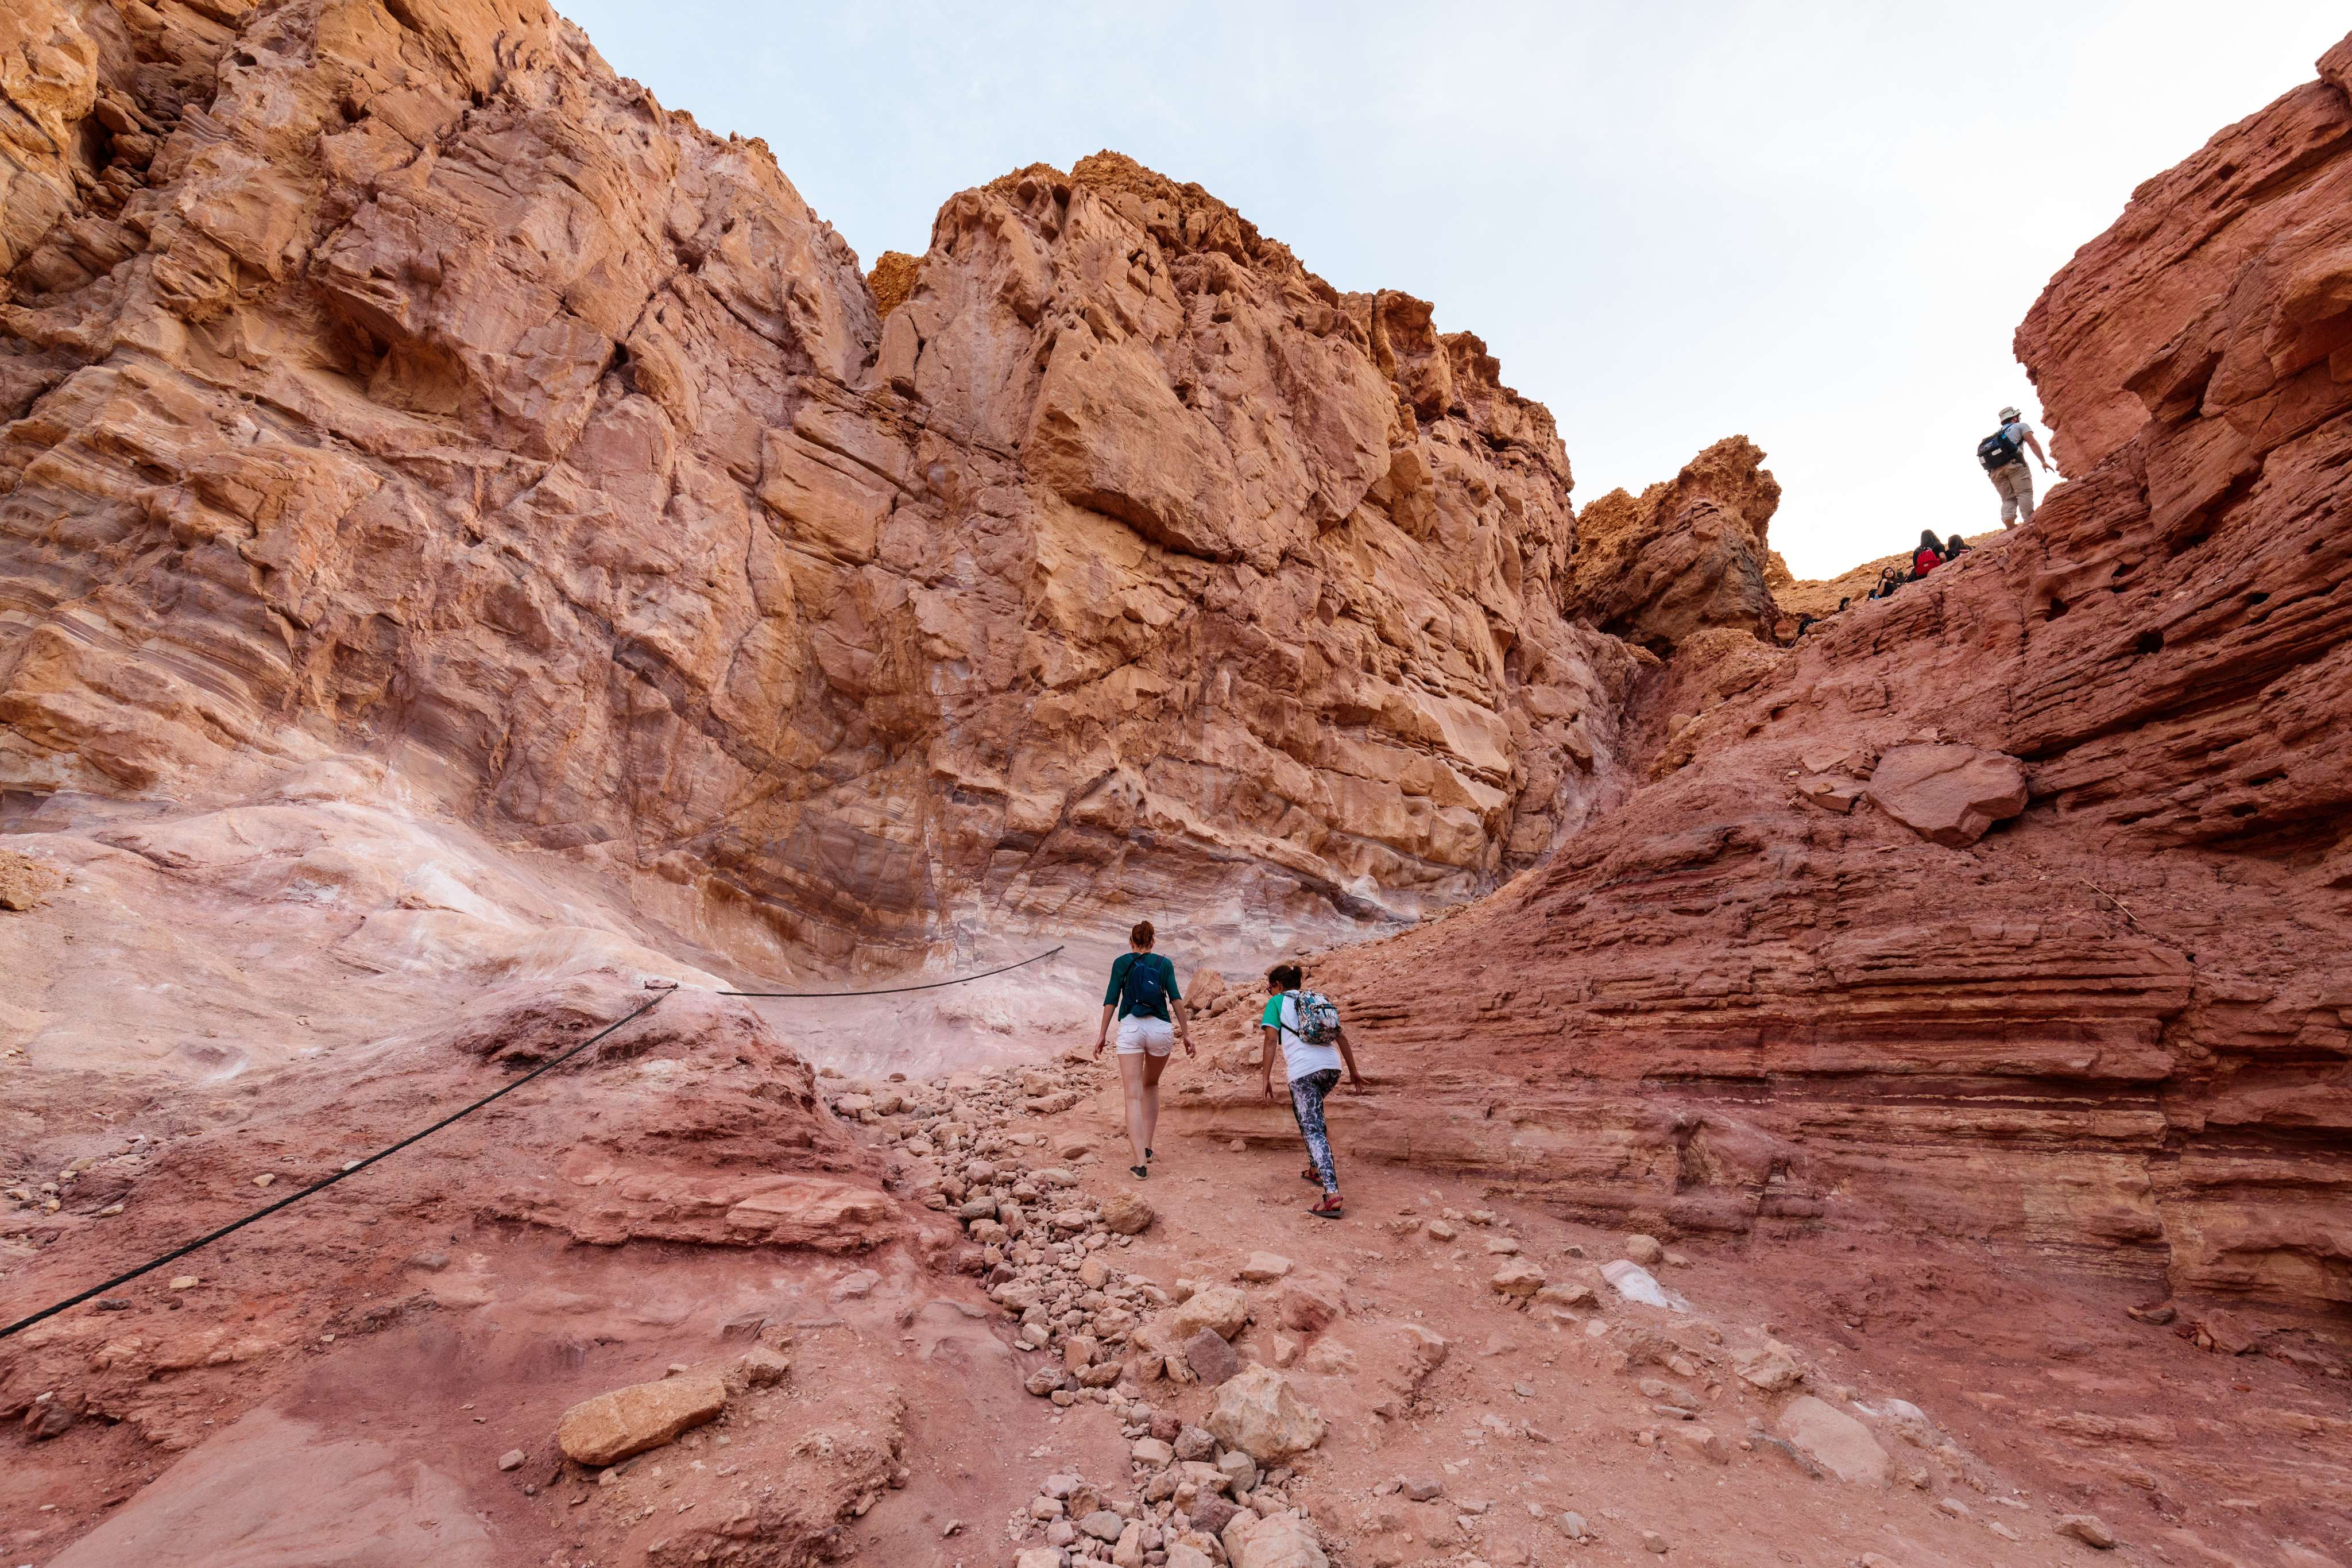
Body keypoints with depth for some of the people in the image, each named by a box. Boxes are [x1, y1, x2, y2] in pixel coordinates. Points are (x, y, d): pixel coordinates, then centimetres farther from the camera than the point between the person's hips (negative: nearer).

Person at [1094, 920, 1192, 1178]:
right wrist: (1186, 1033, 3)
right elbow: (1176, 998, 2)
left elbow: (1111, 1000, 3)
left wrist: (1102, 1035, 7)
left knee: (1133, 1096, -4)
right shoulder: (1164, 964, 11)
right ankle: (1147, 1147, 26)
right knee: (1151, 1085, 25)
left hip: (1130, 1028, -2)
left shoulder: (1121, 962, 9)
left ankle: (1141, 1163, -14)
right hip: (1161, 1029, 2)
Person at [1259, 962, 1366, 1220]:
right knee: (1310, 1116, 30)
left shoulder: (1277, 1002, 9)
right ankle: (1317, 1170, 35)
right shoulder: (1318, 1000, 24)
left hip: (1303, 1070, -6)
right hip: (1331, 1067, 6)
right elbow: (1342, 1037, 21)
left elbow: (1271, 1041, -2)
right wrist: (1353, 1071, 25)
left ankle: (1333, 1196, -19)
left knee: (1313, 1130, -7)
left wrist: (1266, 1077, -1)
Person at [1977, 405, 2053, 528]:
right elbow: (2033, 443, 5)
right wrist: (2043, 461, 2)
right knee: (2024, 493, -11)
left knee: (2008, 499, 3)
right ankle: (2029, 521, -26)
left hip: (1995, 469, 5)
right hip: (2014, 462, -5)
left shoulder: (1997, 434, 35)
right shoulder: (2021, 426, 19)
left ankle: (2009, 524, -20)